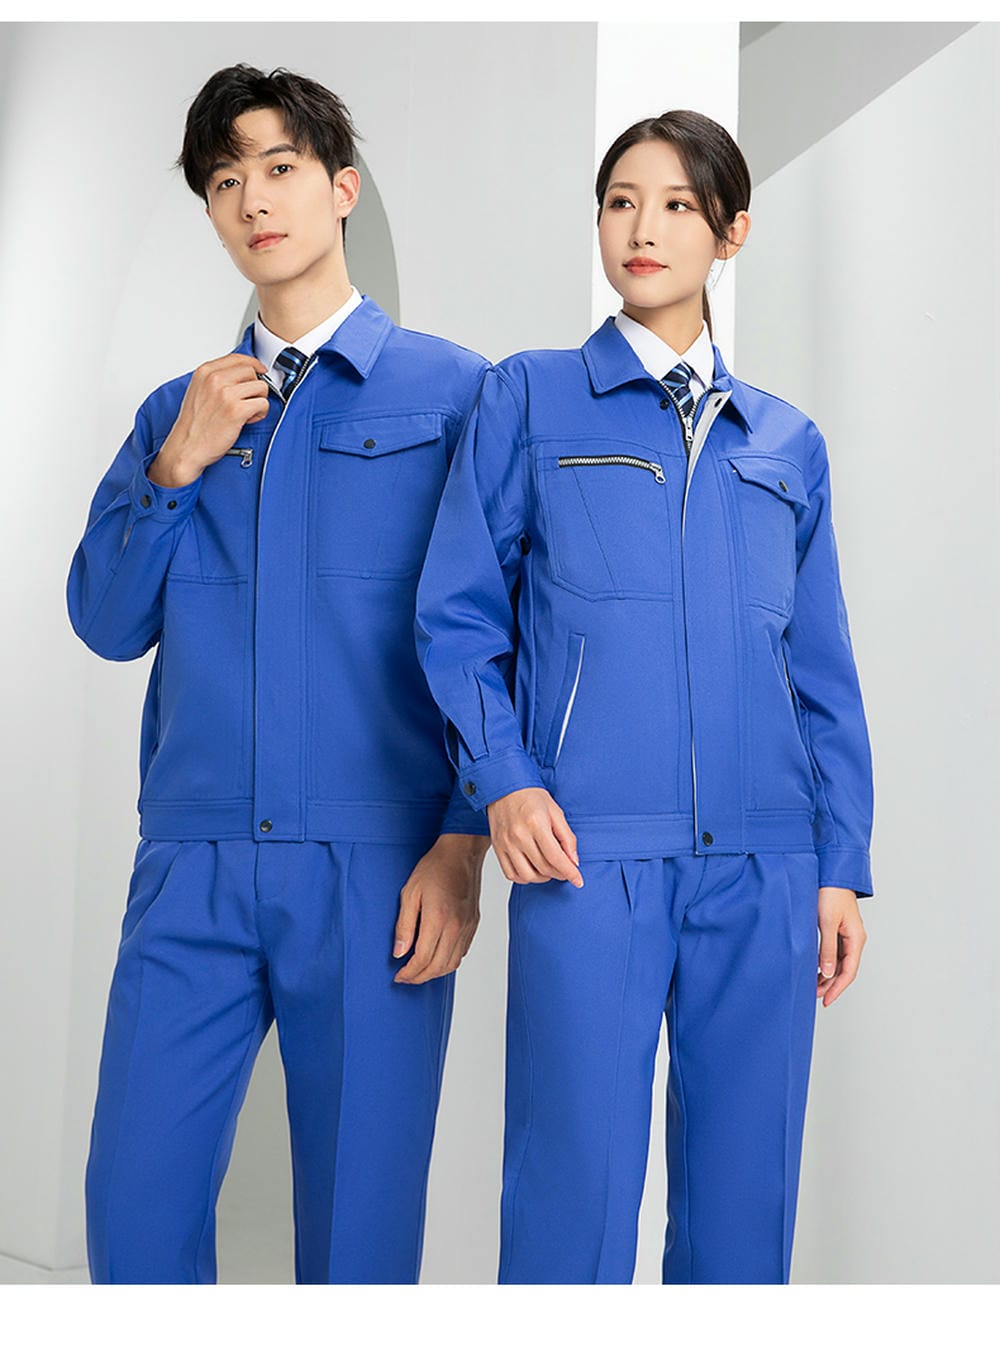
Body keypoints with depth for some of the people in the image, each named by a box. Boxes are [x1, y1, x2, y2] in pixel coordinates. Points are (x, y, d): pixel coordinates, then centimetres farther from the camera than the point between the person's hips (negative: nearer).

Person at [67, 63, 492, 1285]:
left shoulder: (448, 391, 4)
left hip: (375, 872, -3)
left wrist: (463, 842, -9)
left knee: (359, 1217, 3)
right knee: (136, 1201, 5)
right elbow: (105, 622, 10)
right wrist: (179, 464, -2)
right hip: (192, 872, 4)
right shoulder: (178, 411, 17)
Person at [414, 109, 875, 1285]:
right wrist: (502, 779, -11)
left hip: (762, 871, 3)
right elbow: (456, 617, 3)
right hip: (589, 856, -3)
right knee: (577, 1181, 0)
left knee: (746, 1184, 9)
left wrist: (842, 865, 7)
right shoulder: (528, 399, 7)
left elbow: (825, 670, 14)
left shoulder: (786, 444, 14)